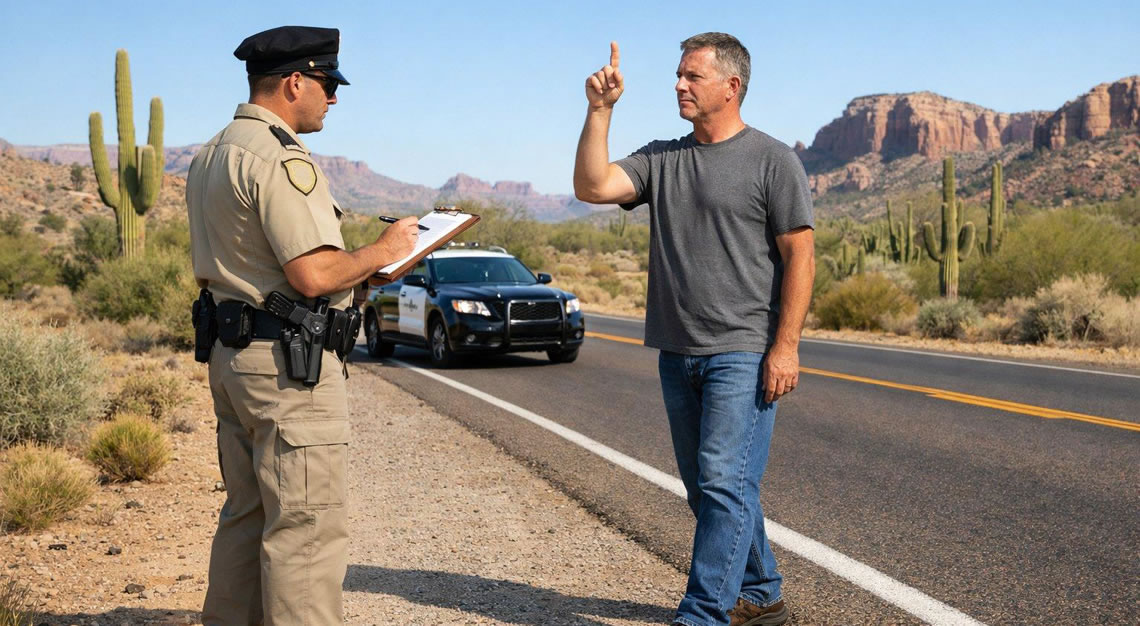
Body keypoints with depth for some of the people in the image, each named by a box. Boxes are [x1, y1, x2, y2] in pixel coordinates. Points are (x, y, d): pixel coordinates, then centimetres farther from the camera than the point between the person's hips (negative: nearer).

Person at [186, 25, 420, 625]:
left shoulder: (210, 157, 15)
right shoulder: (280, 158, -16)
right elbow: (312, 275, -23)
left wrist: (351, 272, 18)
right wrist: (383, 250, -8)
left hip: (229, 352, 10)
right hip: (288, 364, -10)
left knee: (246, 514, 19)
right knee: (306, 528, -5)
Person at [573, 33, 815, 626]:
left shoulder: (773, 160, -3)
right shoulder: (661, 159, 12)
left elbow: (800, 255, -7)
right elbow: (592, 187, -1)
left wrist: (786, 346, -13)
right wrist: (599, 111, -7)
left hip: (742, 354, -6)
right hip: (677, 354, 7)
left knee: (724, 485, -10)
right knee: (706, 488, 13)